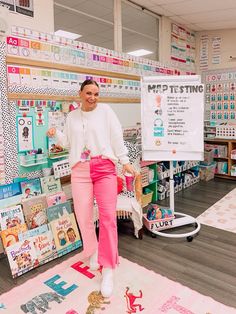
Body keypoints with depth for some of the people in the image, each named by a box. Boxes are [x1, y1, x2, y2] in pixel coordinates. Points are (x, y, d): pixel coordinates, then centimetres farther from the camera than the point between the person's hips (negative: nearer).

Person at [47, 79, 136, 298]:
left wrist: (125, 161, -1)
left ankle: (108, 269, 3)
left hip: (105, 167, -3)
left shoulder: (105, 110, 6)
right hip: (80, 170, 3)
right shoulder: (72, 116, 16)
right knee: (83, 215, 2)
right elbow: (68, 143, 18)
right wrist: (56, 134, 0)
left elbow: (116, 137, 3)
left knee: (108, 217, -8)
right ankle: (92, 251, 31)